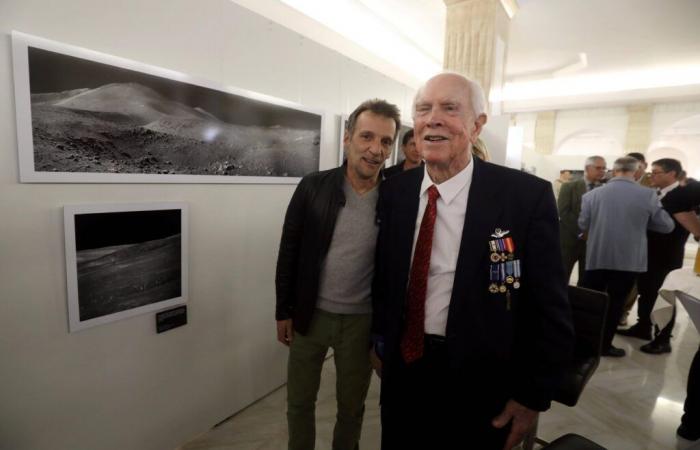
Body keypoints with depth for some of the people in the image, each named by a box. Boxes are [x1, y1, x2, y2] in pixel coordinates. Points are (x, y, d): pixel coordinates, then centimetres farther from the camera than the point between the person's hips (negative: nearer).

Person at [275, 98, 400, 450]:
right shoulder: (313, 187, -9)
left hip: (362, 321, 0)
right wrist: (284, 312, 0)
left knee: (352, 405, 21)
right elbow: (289, 251, -3)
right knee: (299, 402, 19)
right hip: (310, 315, 1)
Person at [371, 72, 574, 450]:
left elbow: (549, 310, -10)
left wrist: (531, 396, -6)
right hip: (402, 366, 4)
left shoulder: (527, 196, -16)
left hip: (477, 384, -3)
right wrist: (380, 341, 12)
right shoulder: (394, 191, -4)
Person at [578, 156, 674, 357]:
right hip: (629, 259, -1)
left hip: (596, 256, 1)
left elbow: (583, 224, 4)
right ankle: (605, 344, 18)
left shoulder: (592, 194, -5)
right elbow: (667, 226, 2)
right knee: (615, 303, 9)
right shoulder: (648, 195, -8)